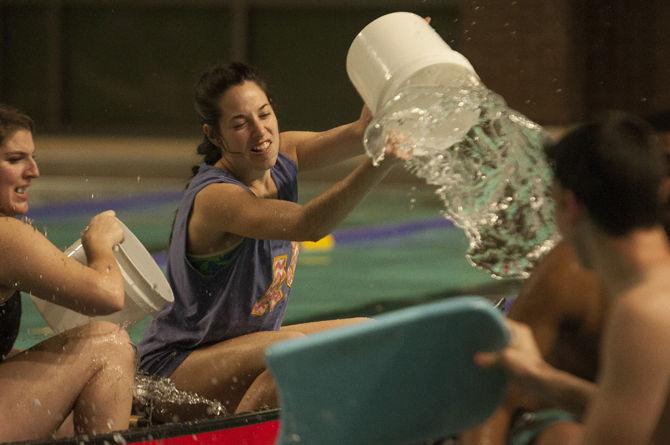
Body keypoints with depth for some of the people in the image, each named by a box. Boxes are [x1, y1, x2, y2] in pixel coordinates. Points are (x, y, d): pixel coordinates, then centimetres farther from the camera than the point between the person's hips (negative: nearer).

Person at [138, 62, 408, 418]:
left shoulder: (281, 157, -2)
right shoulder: (215, 198, -27)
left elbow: (357, 136, -15)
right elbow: (308, 224, -41)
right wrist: (380, 164, -54)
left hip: (247, 342, 9)